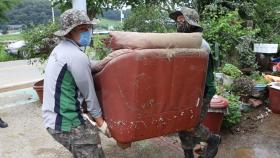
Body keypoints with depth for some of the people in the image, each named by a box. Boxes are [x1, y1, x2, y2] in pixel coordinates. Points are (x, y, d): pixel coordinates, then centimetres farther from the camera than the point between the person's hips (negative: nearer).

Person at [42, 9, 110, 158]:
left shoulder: (60, 49, 11)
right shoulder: (78, 56, -19)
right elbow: (89, 94, -12)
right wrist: (101, 122, -1)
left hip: (54, 118, 10)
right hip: (66, 123, -10)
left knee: (92, 134, 22)